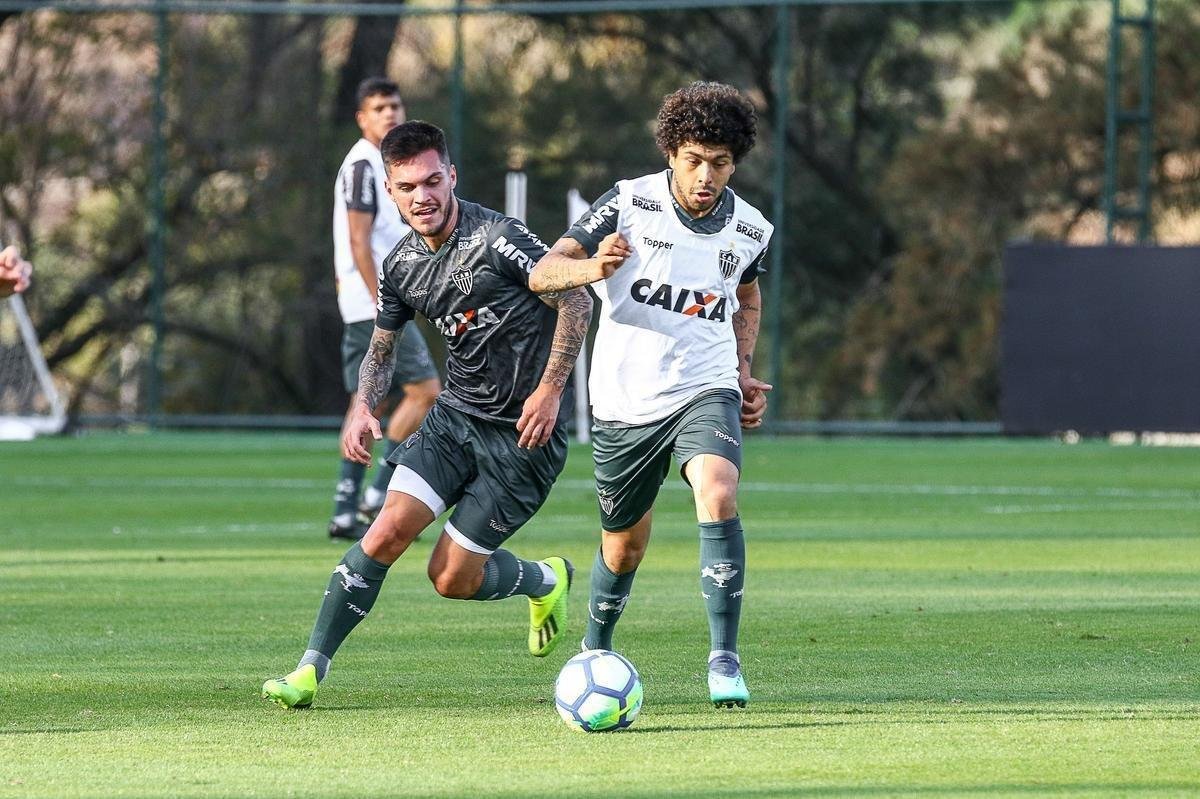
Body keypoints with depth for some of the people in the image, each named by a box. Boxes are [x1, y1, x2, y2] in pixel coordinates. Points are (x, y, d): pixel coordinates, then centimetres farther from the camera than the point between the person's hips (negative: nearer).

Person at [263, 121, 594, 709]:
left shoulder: (496, 238, -18)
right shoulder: (402, 266, 4)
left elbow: (576, 301, -14)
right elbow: (381, 348, 18)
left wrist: (550, 390, -19)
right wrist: (363, 408, -2)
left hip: (523, 434, -5)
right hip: (455, 416, 5)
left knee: (452, 578, -3)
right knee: (389, 530, -13)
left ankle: (546, 581, 29)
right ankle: (311, 670, -9)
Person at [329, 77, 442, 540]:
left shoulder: (382, 164, 19)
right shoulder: (363, 165, -12)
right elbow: (359, 240, -18)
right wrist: (384, 304, -21)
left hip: (369, 307, 10)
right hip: (374, 303, -10)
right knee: (424, 390, -8)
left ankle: (346, 512, 5)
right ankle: (378, 497, -9)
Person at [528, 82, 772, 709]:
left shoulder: (750, 231, -1)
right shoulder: (629, 204, -11)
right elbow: (542, 273, -14)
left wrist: (744, 373, 11)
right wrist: (594, 267, -34)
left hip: (705, 391, 1)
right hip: (625, 400, -1)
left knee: (719, 495, -28)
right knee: (624, 543, 12)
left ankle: (724, 659, -22)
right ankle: (595, 650, 42)